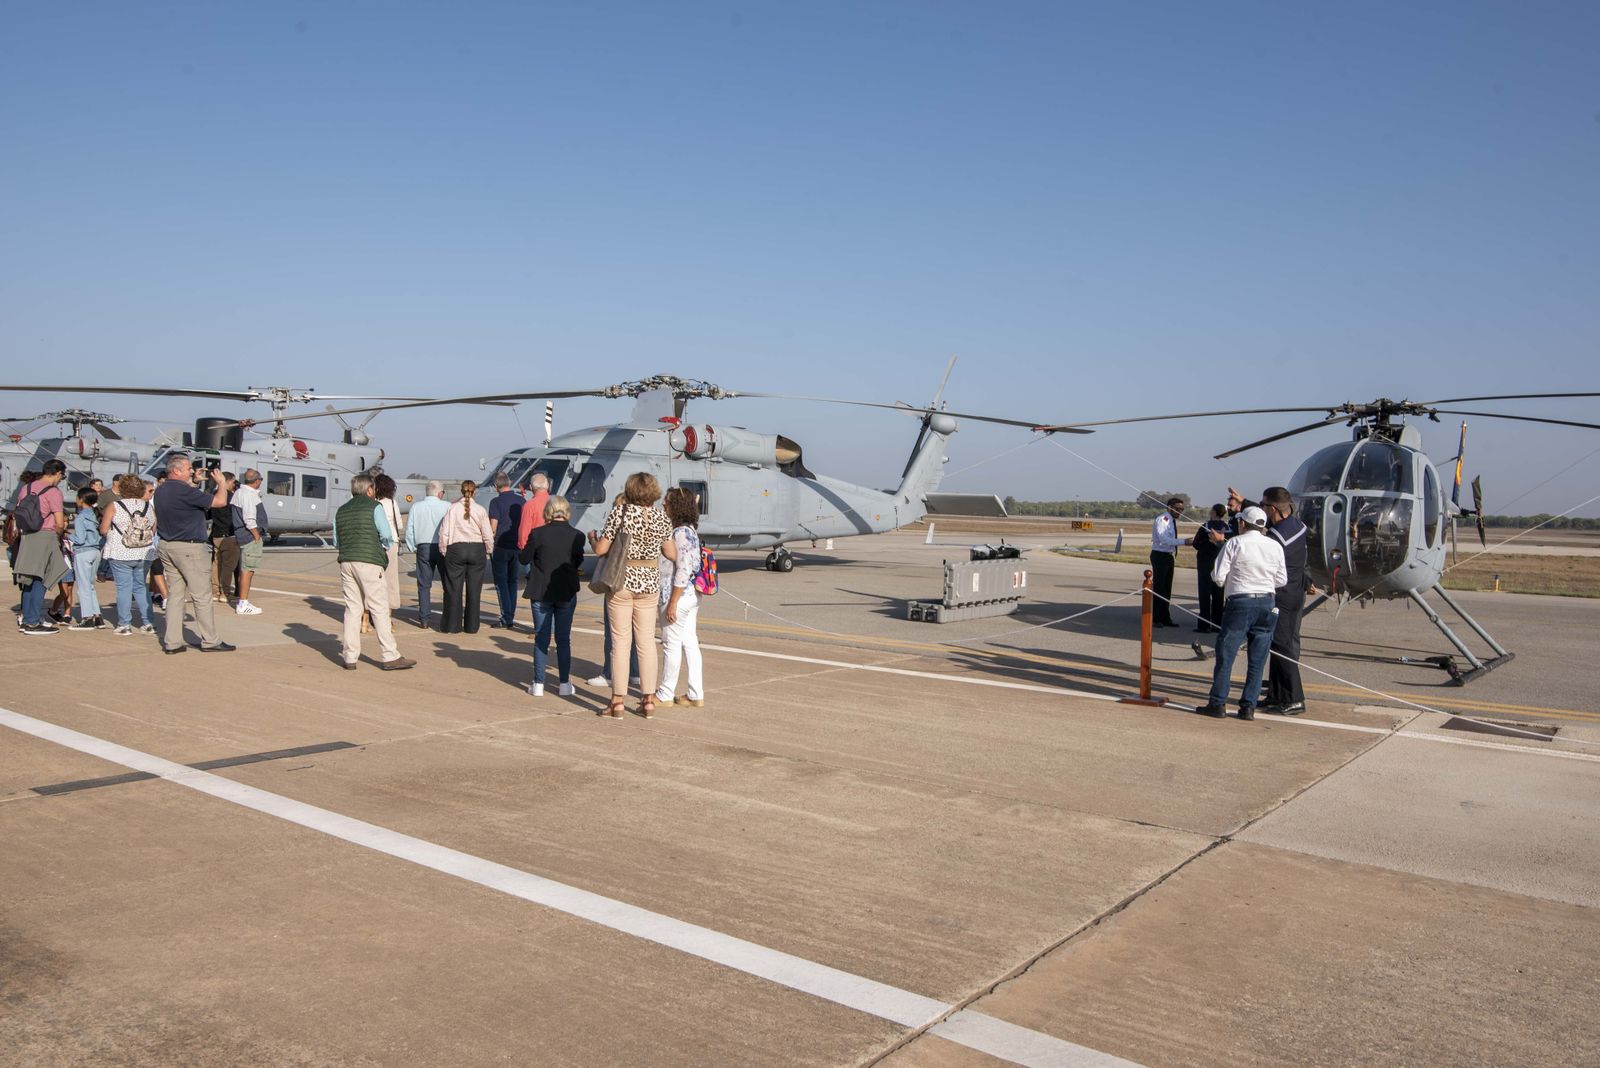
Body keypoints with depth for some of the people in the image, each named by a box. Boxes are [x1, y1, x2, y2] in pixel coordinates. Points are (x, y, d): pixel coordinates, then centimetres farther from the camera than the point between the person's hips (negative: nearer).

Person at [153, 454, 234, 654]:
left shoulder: (160, 491, 9)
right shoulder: (184, 491, -18)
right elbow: (220, 501, -18)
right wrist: (221, 483, -1)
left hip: (166, 547, 9)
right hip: (189, 548, -9)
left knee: (175, 594, 11)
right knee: (201, 596, -1)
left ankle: (172, 642, 10)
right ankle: (210, 641, 4)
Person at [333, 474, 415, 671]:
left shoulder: (341, 511, 16)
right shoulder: (374, 507, -2)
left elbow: (336, 542, 16)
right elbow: (386, 535, -8)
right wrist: (385, 547, 11)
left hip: (346, 563, 6)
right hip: (369, 562, -6)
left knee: (352, 609, 9)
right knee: (380, 610, -3)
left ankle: (350, 657, 9)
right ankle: (390, 657, -2)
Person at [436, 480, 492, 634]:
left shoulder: (453, 508, -5)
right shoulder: (480, 510, -3)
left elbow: (444, 532, -5)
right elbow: (488, 535, -2)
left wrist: (443, 551, 7)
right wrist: (487, 551, 13)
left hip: (456, 549, -1)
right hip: (477, 549, 1)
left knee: (454, 588, 6)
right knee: (474, 589, 7)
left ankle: (452, 625, 9)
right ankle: (472, 626, 11)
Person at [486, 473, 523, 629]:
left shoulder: (496, 502, -11)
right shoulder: (521, 500, 4)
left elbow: (493, 528, -12)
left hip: (500, 547, -5)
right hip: (516, 546, 5)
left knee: (501, 582, 1)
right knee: (512, 581, 13)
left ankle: (506, 618, -3)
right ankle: (511, 616, 13)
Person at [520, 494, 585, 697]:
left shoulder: (538, 533, -11)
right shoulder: (576, 536, -7)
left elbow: (524, 559, -2)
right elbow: (578, 562, 5)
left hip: (541, 592, -1)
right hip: (567, 593, 1)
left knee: (541, 638, 8)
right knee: (563, 639, 10)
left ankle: (538, 684, 9)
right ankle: (564, 684, 11)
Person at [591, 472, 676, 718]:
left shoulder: (620, 512, -9)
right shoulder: (662, 518, 1)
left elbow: (600, 550, -9)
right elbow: (672, 554, 6)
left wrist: (593, 536, 12)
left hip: (621, 581, -3)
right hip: (649, 582, 3)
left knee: (620, 641, 3)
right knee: (646, 642, 10)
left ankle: (618, 701, 6)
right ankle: (648, 700, 13)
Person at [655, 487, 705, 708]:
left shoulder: (681, 533, -18)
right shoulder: (690, 530, 11)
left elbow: (683, 571, -22)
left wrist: (672, 603, -20)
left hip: (679, 596, -9)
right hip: (692, 596, 9)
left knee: (672, 645, 2)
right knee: (689, 643, 11)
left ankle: (665, 694, 14)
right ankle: (696, 695, 14)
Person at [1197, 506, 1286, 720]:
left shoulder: (1234, 543, -6)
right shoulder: (1275, 546, 5)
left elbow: (1219, 576, -7)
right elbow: (1281, 580, 9)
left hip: (1240, 602, -4)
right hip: (1267, 604, 4)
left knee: (1226, 655, 3)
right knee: (1257, 659, 8)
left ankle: (1218, 703, 4)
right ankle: (1248, 706, 9)